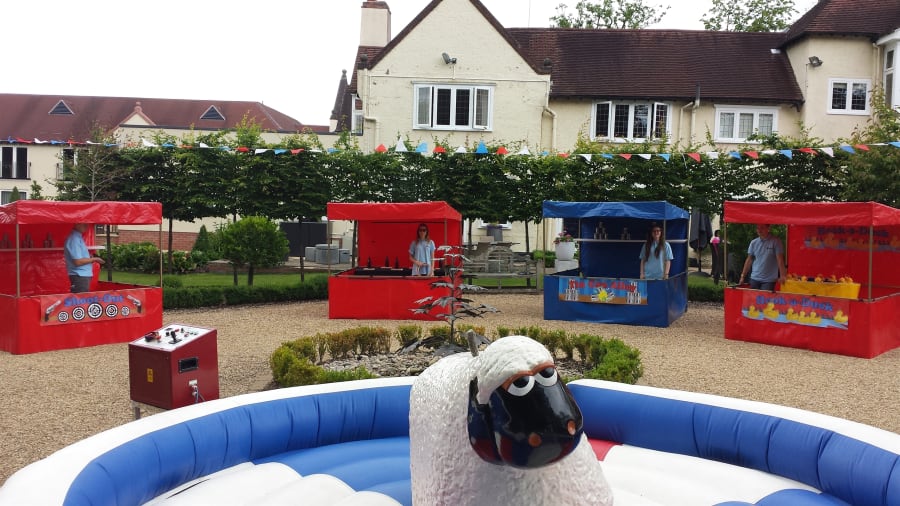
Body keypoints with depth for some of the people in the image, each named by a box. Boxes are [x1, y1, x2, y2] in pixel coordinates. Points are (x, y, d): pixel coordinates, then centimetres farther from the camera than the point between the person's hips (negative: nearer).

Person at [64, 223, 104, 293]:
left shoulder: (78, 237, 13)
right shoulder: (74, 239, -17)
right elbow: (78, 261, -21)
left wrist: (90, 257, 6)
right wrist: (94, 259, -11)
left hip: (83, 275, 10)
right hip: (80, 276, -10)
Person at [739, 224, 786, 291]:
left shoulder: (775, 241, -4)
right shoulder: (753, 243, 8)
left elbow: (780, 259, -7)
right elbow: (749, 260, 12)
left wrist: (782, 276, -14)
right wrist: (743, 276, 8)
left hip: (769, 280, -4)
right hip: (754, 279, 4)